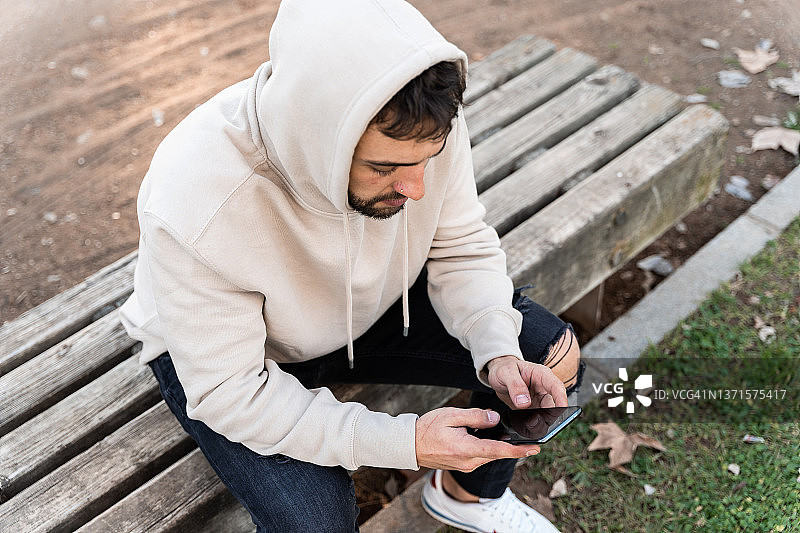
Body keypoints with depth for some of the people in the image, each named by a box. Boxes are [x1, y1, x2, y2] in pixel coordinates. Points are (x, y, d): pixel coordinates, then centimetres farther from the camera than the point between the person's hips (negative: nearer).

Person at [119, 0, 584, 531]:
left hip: (372, 306, 5)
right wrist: (404, 441, -37)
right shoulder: (192, 212, -39)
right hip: (229, 349, -4)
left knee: (554, 356, -6)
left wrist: (498, 352, -27)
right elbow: (229, 392, -29)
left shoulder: (423, 123, -26)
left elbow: (460, 246, -9)